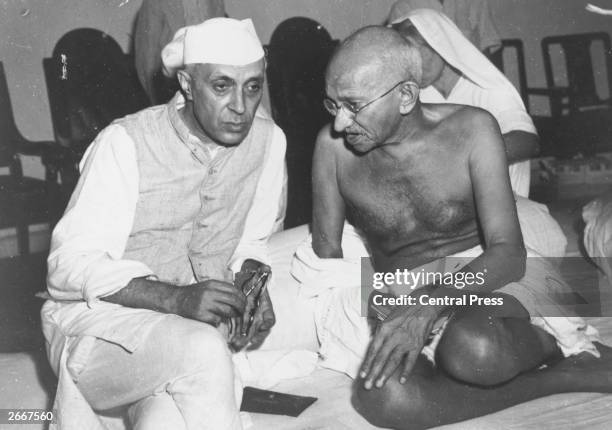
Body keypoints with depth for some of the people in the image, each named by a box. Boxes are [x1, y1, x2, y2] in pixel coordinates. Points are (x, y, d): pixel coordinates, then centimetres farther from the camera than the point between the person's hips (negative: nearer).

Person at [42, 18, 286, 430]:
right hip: (96, 317, -3)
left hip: (193, 321, 3)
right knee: (202, 350, -32)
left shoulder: (269, 140, 0)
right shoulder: (125, 143, -15)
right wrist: (176, 298, -29)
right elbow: (72, 264, -17)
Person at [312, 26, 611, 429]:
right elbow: (326, 253, 5)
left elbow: (508, 253, -15)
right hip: (403, 300, 3)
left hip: (490, 277, -2)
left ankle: (564, 341, -8)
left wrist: (430, 304, -31)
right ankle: (566, 379, -19)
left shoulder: (471, 129, -9)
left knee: (473, 348, -41)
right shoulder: (333, 146, -3)